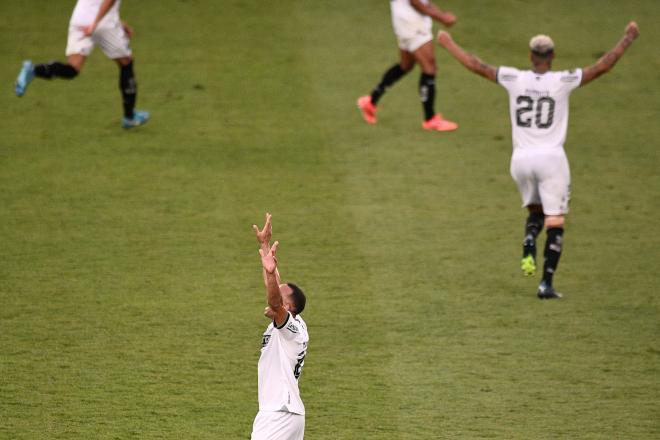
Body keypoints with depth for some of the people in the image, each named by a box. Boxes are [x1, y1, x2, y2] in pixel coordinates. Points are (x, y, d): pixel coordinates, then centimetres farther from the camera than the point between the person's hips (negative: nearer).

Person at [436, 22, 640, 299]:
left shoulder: (514, 79, -3)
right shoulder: (563, 81, -9)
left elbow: (476, 66, 4)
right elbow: (602, 67, -8)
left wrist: (448, 45, 16)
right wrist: (627, 39, 2)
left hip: (521, 160, 3)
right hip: (552, 159, -3)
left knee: (535, 211, 25)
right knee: (555, 223, 2)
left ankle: (528, 250, -4)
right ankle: (546, 284, -6)